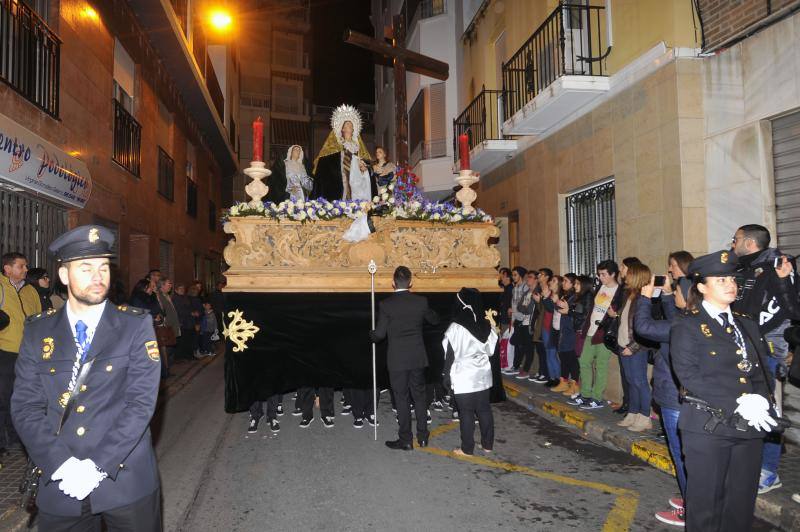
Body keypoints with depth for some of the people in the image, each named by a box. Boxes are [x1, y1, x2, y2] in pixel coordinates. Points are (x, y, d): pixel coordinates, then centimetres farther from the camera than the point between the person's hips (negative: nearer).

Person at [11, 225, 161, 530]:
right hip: (59, 485, 2)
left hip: (127, 482, -2)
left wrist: (97, 465, -17)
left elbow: (142, 401, -10)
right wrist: (62, 465, -14)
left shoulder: (136, 325, -5)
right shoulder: (38, 331, 3)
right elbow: (25, 407, -2)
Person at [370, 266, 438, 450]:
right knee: (419, 397, 16)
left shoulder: (385, 305, -13)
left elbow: (379, 334, -11)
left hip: (397, 360, -3)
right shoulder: (421, 301, -4)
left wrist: (371, 334, 12)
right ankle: (422, 437, 25)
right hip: (418, 358, 3)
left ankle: (405, 440, 15)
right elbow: (434, 320, 12)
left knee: (401, 399, 7)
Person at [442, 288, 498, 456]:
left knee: (466, 412, 4)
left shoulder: (455, 328, -17)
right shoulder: (486, 326, -1)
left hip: (463, 378, -5)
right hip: (482, 375, 5)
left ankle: (467, 448, 13)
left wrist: (447, 377, -1)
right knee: (484, 409, 15)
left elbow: (449, 354, -10)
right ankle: (488, 444, 24)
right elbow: (491, 350, 7)